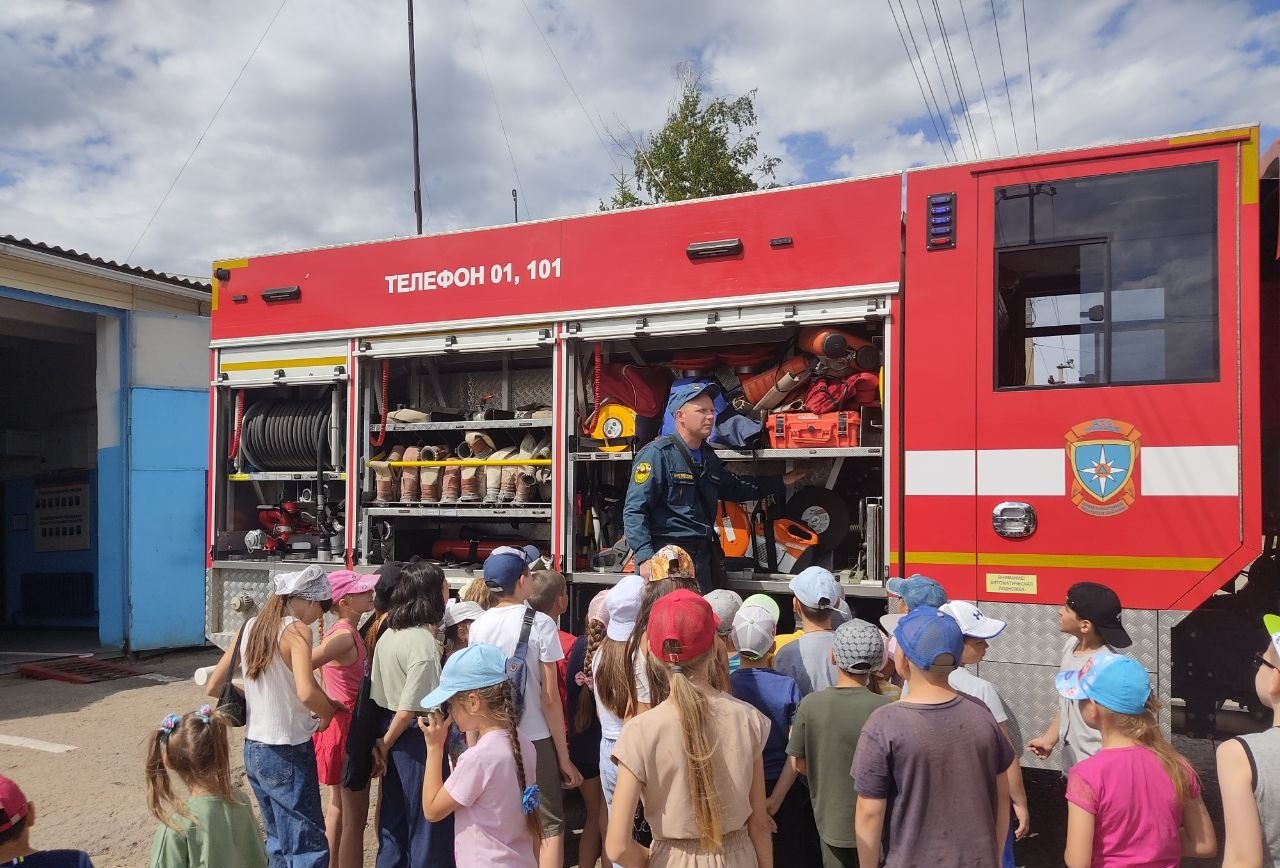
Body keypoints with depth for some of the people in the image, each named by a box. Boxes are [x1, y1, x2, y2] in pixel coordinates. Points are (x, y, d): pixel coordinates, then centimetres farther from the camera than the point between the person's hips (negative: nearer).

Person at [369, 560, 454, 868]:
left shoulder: (387, 634, 5)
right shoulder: (424, 642, -21)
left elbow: (378, 694, 8)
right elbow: (411, 709, -23)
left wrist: (382, 740, 10)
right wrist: (386, 743, -8)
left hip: (390, 729, 8)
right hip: (416, 737, -8)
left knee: (394, 820, 20)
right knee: (428, 823, 7)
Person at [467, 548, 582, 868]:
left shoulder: (478, 626, 0)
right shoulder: (539, 624, -12)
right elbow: (550, 698, -12)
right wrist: (564, 757, -4)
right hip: (535, 739, -4)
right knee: (550, 825, 8)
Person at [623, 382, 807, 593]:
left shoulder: (708, 457, 16)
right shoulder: (657, 454, -10)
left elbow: (735, 488, 33)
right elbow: (634, 510, -15)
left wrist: (780, 482, 33)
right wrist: (645, 557, -25)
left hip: (704, 557, 8)